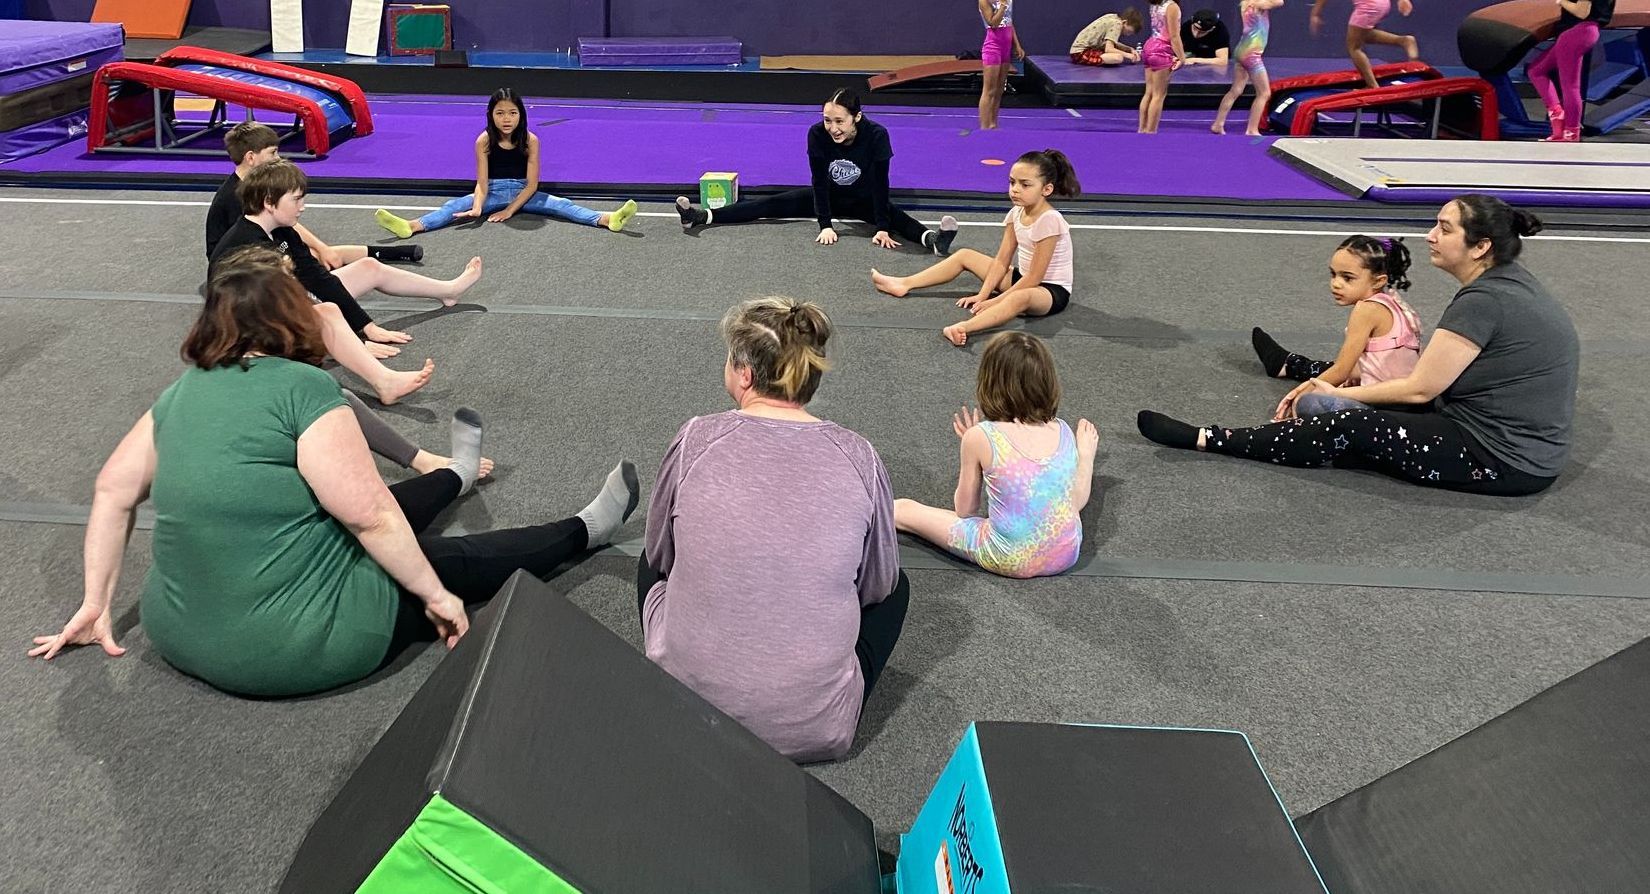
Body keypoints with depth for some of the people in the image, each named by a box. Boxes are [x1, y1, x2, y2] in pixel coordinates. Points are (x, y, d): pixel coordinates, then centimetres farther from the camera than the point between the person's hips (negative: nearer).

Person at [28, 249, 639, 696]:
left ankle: (457, 476, 56)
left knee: (388, 520, 29)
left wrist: (96, 605, 17)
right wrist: (436, 596, -9)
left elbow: (114, 490, 10)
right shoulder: (301, 387, -18)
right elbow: (372, 515, -20)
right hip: (288, 651, -7)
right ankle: (585, 531, 34)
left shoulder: (183, 391, 4)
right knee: (453, 560, 14)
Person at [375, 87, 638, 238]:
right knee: (455, 206, -24)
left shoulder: (530, 140, -10)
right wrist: (477, 207, -31)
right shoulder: (484, 141, -9)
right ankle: (411, 226, -46)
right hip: (493, 193, 0)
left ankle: (608, 219, -42)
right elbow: (482, 183, -11)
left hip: (523, 193, 0)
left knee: (560, 204, -23)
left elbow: (532, 184, -10)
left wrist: (510, 211, -18)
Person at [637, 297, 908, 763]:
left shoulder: (696, 440, -11)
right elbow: (878, 584, 3)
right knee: (895, 587, 27)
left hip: (686, 711, 1)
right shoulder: (858, 458, -10)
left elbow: (659, 555, 5)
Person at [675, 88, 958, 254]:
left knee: (894, 215, -32)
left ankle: (932, 239, -59)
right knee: (774, 204, -9)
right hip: (829, 196, 2)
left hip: (864, 200, -2)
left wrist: (882, 229, -35)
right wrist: (825, 225, -27)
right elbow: (819, 180, -21)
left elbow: (880, 183, -29)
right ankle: (702, 217, -15)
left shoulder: (876, 135, -30)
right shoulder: (817, 134, -25)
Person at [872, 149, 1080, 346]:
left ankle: (965, 327, -65)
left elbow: (1034, 277, -24)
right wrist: (983, 295, -12)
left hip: (1052, 290, -9)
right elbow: (1001, 261, -1)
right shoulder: (1016, 213, -2)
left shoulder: (1049, 220, -25)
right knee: (965, 256, 9)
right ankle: (904, 284, 6)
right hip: (1022, 277, 9)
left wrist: (995, 301, -23)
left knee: (1020, 298, -46)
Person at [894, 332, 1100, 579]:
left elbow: (964, 510, -2)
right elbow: (1078, 501, 6)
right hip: (1067, 556, 4)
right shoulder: (1062, 431, -5)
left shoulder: (980, 436, -17)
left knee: (902, 509, 15)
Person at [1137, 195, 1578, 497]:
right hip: (1525, 444, 9)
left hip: (1505, 461, -9)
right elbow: (1433, 380, 10)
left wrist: (1338, 394, -4)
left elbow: (1420, 388, -17)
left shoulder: (1483, 301, -22)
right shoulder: (1510, 281, 8)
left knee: (1345, 428, -10)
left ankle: (1206, 440, -5)